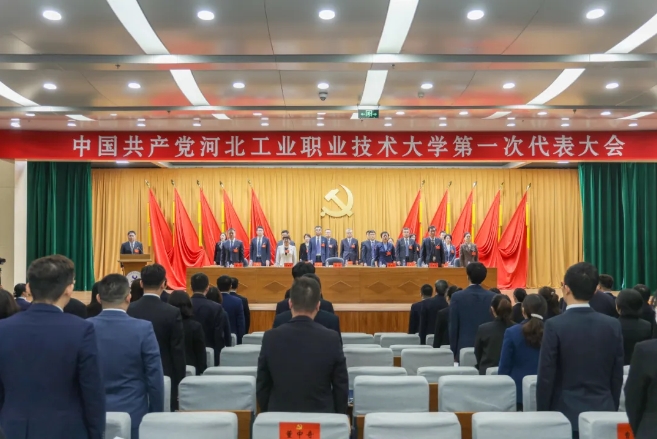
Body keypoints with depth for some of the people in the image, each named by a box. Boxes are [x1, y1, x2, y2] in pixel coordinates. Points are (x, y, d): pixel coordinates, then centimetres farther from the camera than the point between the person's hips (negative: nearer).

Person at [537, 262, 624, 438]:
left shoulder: (555, 325, -12)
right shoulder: (613, 325, 0)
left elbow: (546, 376, -9)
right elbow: (617, 376, 5)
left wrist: (542, 413, 1)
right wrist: (613, 409, 16)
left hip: (566, 414, -3)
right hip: (603, 412, 4)